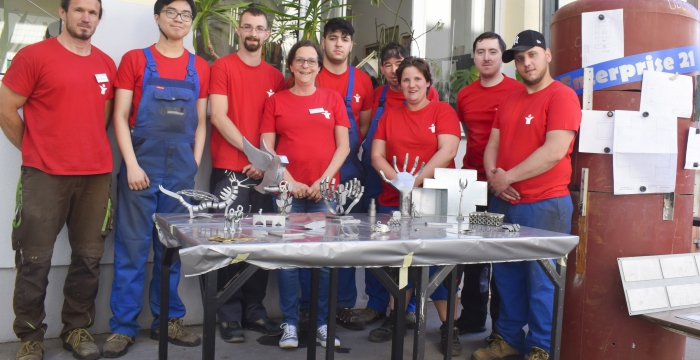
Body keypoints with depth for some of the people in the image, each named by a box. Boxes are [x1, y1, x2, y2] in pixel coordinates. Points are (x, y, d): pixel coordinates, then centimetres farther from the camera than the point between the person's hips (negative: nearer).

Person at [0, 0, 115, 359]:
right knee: (35, 261, 2)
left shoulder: (106, 64, 12)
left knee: (89, 258, 7)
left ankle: (77, 329, 22)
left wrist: (90, 150, 12)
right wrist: (34, 151, 5)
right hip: (44, 176, -4)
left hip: (97, 174, 4)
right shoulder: (33, 55, -1)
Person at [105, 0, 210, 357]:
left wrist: (194, 165, 4)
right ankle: (123, 326, 11)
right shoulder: (135, 60, 2)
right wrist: (131, 165, -10)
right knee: (132, 247, 1)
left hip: (181, 171, 3)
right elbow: (120, 117, -2)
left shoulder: (200, 68, 10)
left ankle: (168, 320, 21)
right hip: (141, 166, -2)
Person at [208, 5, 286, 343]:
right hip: (229, 170, -4)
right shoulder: (222, 66, 1)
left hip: (263, 172, 4)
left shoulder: (276, 77, 13)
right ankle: (230, 314, 10)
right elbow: (218, 117, -8)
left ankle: (254, 309, 19)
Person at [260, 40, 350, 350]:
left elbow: (343, 146, 5)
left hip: (326, 192, 1)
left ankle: (323, 324, 13)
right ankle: (290, 324, 11)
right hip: (287, 192, 0)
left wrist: (324, 179, -6)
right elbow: (267, 148, 4)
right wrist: (289, 181, -7)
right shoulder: (276, 101, 9)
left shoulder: (332, 99, 10)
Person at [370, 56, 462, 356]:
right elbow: (377, 155, 5)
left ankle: (448, 327, 10)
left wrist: (416, 181, -20)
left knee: (437, 261, -2)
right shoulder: (390, 115, 11)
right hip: (393, 200, 4)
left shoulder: (442, 111, 0)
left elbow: (447, 151, -13)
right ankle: (397, 318, 27)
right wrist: (397, 180, -12)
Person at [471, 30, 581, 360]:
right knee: (506, 275, 14)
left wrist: (508, 178, -14)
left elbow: (555, 151, -18)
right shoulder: (510, 101, 16)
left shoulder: (562, 96, -8)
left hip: (544, 205, -7)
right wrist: (493, 177, -6)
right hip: (503, 202, 7)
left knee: (541, 280, 2)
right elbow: (493, 144, 14)